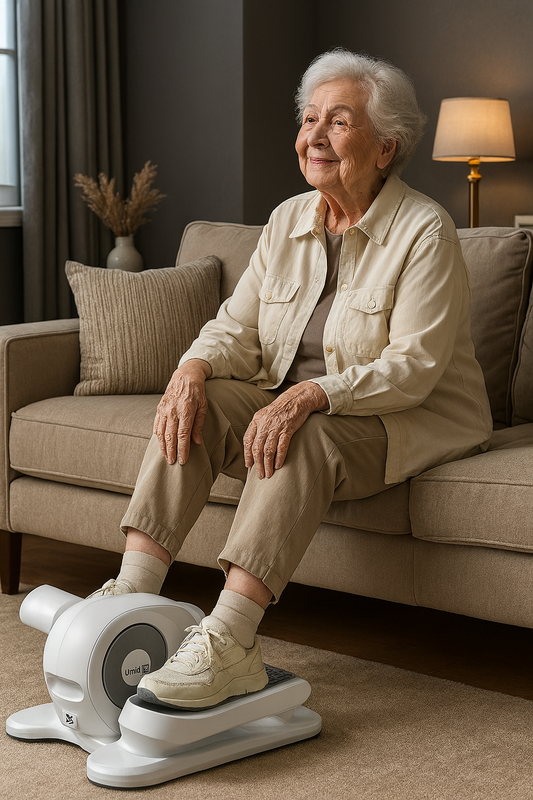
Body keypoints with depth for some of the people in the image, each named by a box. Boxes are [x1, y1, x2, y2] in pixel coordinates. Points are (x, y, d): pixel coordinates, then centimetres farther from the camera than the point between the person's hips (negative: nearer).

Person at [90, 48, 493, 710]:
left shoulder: (425, 232, -14)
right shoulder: (289, 220, 6)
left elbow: (412, 367, -21)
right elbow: (237, 326, 3)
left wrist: (310, 395, -35)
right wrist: (194, 368, -21)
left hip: (408, 421, -6)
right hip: (293, 400, 6)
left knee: (302, 436, -36)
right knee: (196, 405, -19)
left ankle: (228, 643, -42)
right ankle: (132, 594, -26)